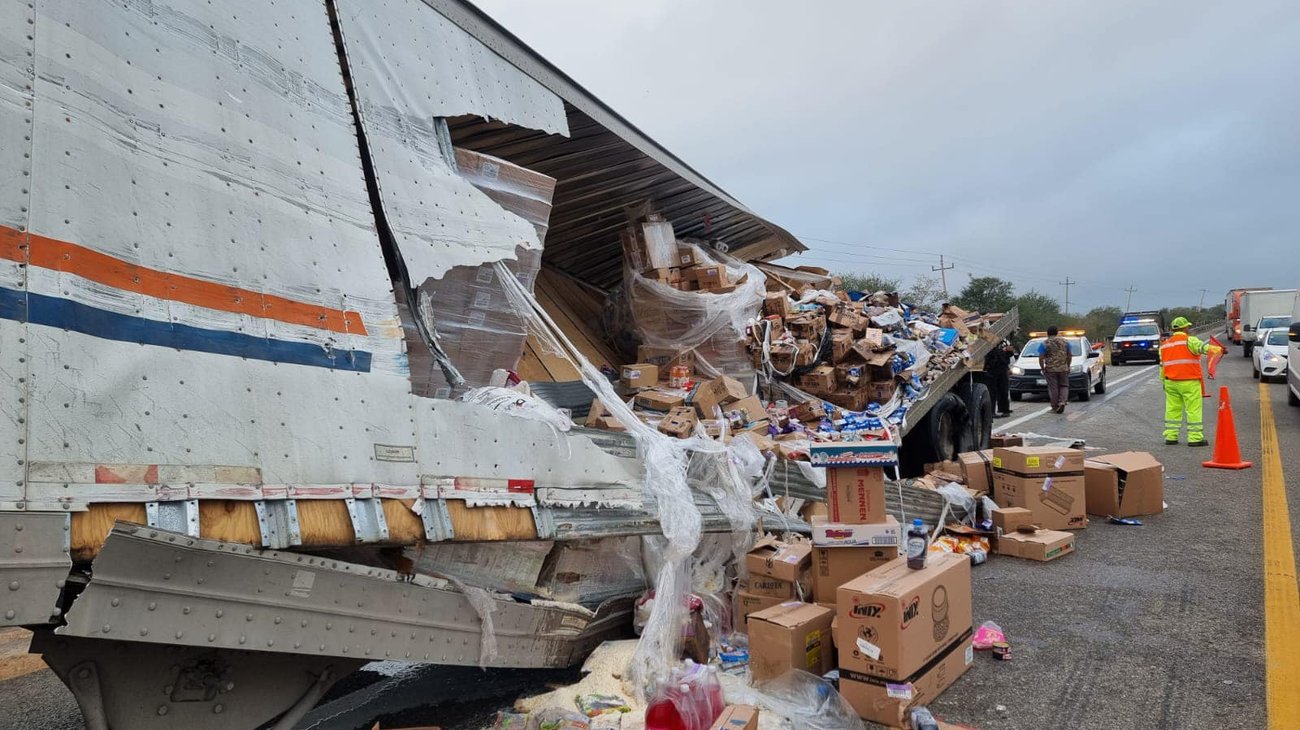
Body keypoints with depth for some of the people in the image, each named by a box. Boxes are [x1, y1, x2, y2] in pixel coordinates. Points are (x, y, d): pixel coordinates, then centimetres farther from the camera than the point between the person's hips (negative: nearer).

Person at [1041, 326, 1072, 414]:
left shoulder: (1044, 344, -5)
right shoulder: (1064, 341, 7)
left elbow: (1041, 358, -8)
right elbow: (1069, 356, 12)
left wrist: (1043, 369, 3)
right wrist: (1068, 366, 23)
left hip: (1050, 369, -3)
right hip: (1063, 369, 3)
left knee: (1053, 388, 3)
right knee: (1064, 386, 15)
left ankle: (1055, 408, 6)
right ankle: (1062, 401, -6)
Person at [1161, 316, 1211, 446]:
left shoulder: (1164, 344, 14)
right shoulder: (1189, 340, -4)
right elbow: (1202, 347, -25)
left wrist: (1164, 383, 23)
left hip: (1170, 382, 6)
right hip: (1189, 382, -6)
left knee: (1172, 409, 10)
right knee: (1193, 410, -2)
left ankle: (1170, 436, 10)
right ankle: (1195, 438, -3)